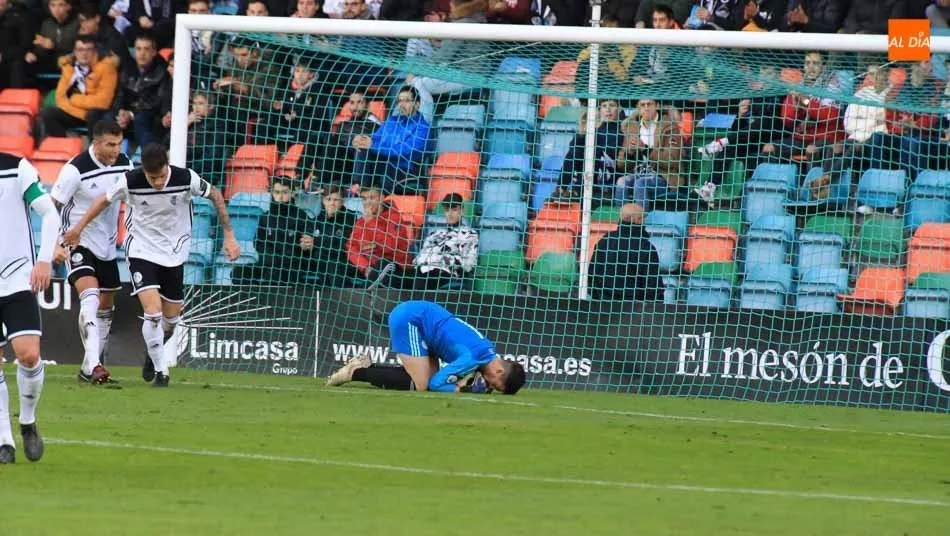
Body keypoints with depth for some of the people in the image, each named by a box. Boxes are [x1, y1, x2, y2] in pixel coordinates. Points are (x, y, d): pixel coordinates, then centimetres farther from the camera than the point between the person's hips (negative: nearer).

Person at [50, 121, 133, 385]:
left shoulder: (124, 165, -3)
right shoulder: (76, 170, -21)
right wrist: (55, 246, -28)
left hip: (107, 245, 7)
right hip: (78, 243, -7)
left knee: (105, 308, 13)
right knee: (90, 296, -25)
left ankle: (89, 368, 26)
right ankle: (94, 365, -34)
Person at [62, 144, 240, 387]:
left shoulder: (186, 179, -20)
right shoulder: (131, 182, -20)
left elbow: (215, 195, -1)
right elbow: (105, 200, -1)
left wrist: (229, 236, 0)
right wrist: (78, 229, 8)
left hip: (174, 254, 2)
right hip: (141, 251, -2)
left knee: (170, 318, 11)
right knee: (153, 312, -18)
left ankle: (153, 353, 42)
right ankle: (160, 371, -3)